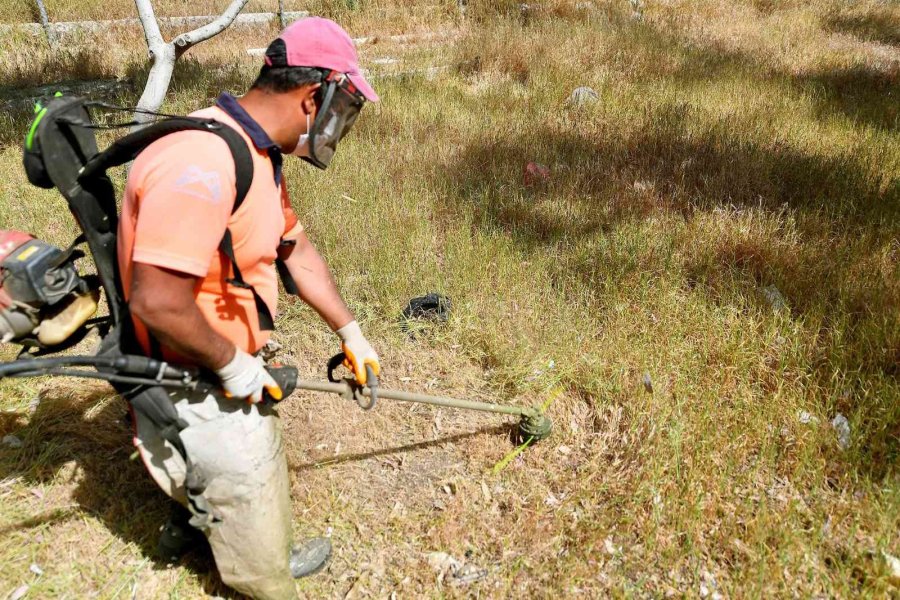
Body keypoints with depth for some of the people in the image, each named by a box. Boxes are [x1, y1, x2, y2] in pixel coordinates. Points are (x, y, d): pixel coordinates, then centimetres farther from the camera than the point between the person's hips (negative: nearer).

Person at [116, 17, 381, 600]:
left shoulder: (258, 154, 4)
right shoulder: (203, 162, -32)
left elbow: (296, 250, 13)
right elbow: (157, 300, -34)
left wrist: (351, 332, 16)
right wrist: (232, 362, -19)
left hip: (231, 376, 10)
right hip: (196, 393, -10)